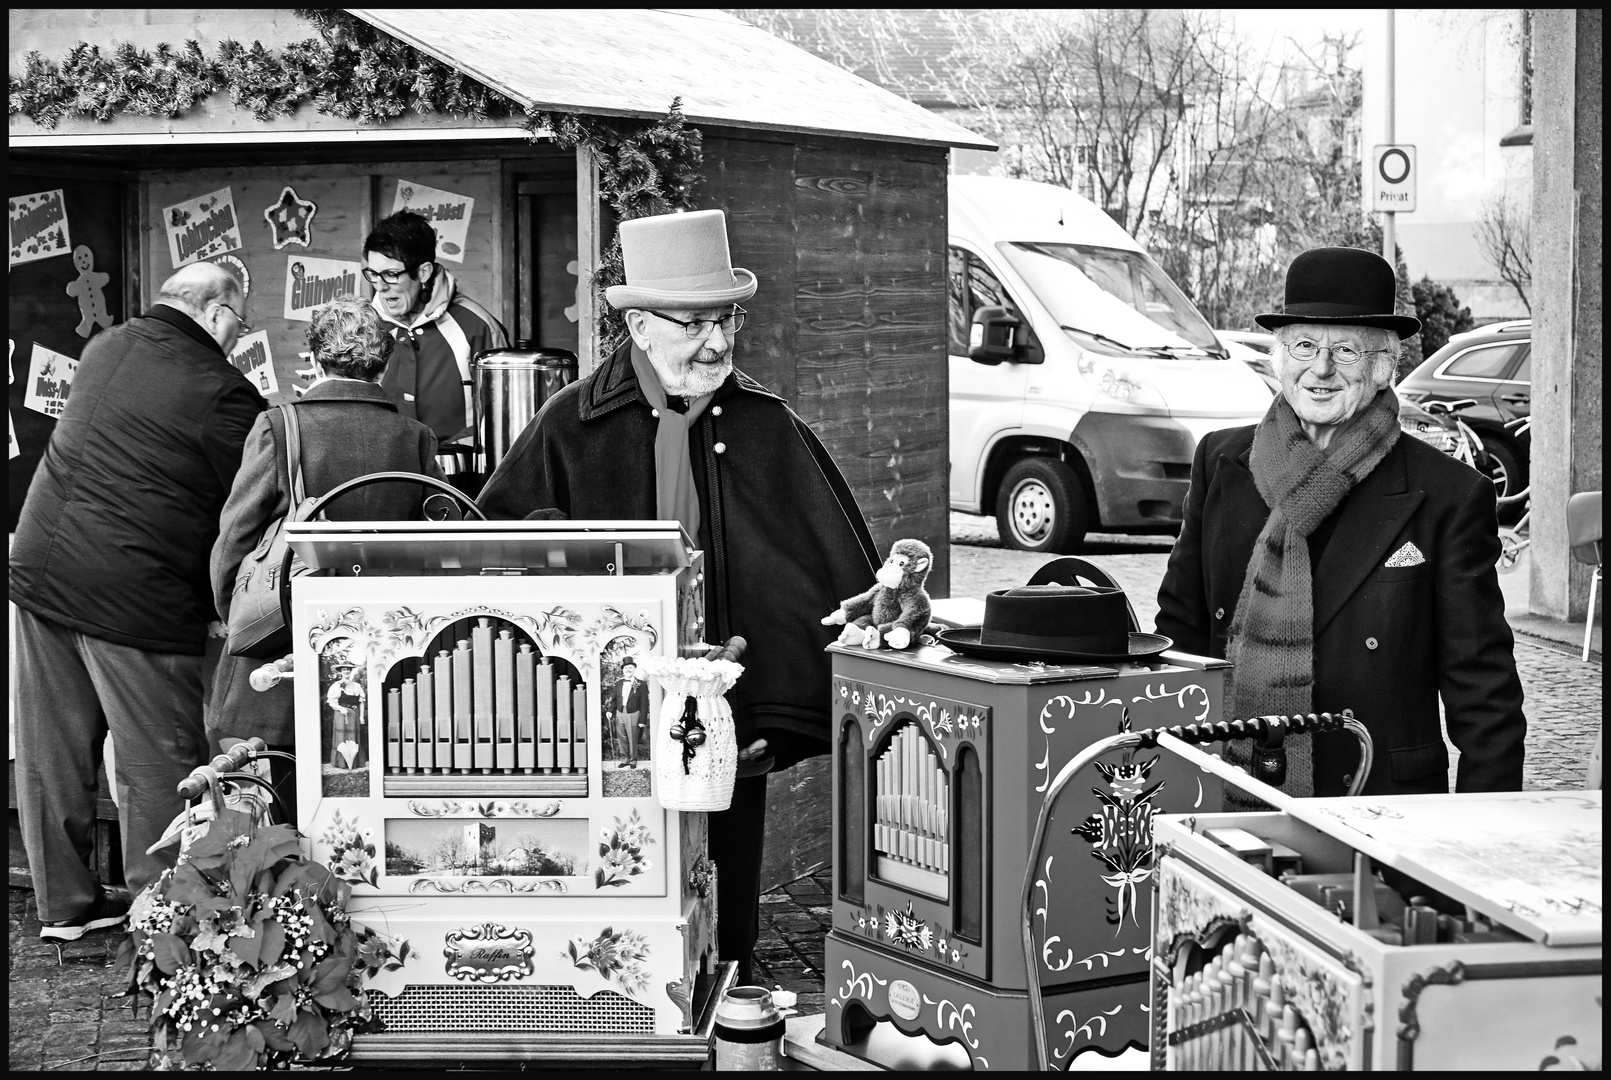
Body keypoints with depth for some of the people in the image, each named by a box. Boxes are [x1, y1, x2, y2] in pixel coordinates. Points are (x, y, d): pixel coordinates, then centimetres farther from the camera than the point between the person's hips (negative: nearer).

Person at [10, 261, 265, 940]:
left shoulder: (105, 347, 9)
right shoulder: (224, 393, -11)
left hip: (39, 568, 7)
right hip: (135, 592, -7)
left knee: (52, 752, 14)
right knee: (159, 763, 4)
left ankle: (63, 902, 26)